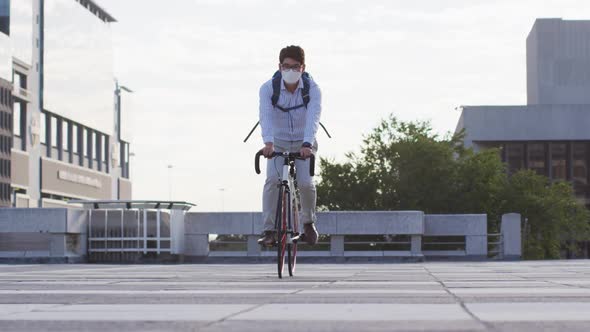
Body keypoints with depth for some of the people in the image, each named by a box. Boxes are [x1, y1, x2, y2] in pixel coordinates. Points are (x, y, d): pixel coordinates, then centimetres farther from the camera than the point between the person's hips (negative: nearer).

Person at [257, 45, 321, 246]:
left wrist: (307, 144, -49)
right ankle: (269, 230, -15)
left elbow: (313, 117, -32)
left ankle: (308, 221, 11)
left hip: (303, 144, 0)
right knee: (273, 179, -22)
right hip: (278, 143, 0)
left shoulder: (312, 89, -18)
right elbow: (265, 115, -32)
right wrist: (268, 142, -50)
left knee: (305, 183, -18)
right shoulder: (268, 88, -18)